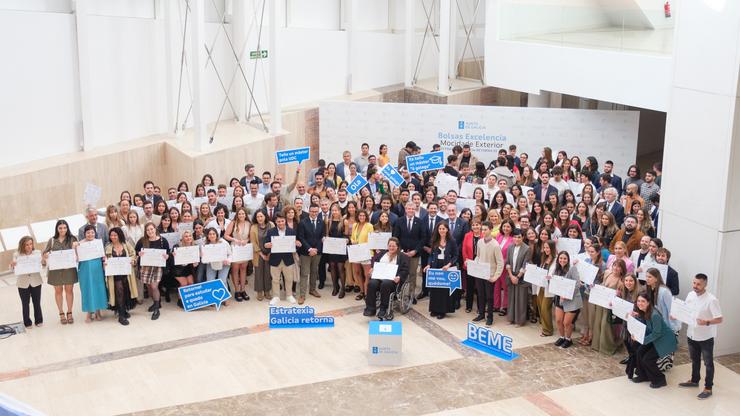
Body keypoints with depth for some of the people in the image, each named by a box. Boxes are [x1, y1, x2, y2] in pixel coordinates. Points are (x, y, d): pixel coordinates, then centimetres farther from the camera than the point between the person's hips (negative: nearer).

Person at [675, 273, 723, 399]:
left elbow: (719, 319, -21)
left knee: (708, 363, 7)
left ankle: (708, 388, 17)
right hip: (692, 334, 6)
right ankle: (694, 380, 41)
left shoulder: (711, 300, -22)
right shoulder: (690, 295, -2)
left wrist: (706, 322, -36)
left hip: (705, 337, -6)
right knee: (694, 359, 24)